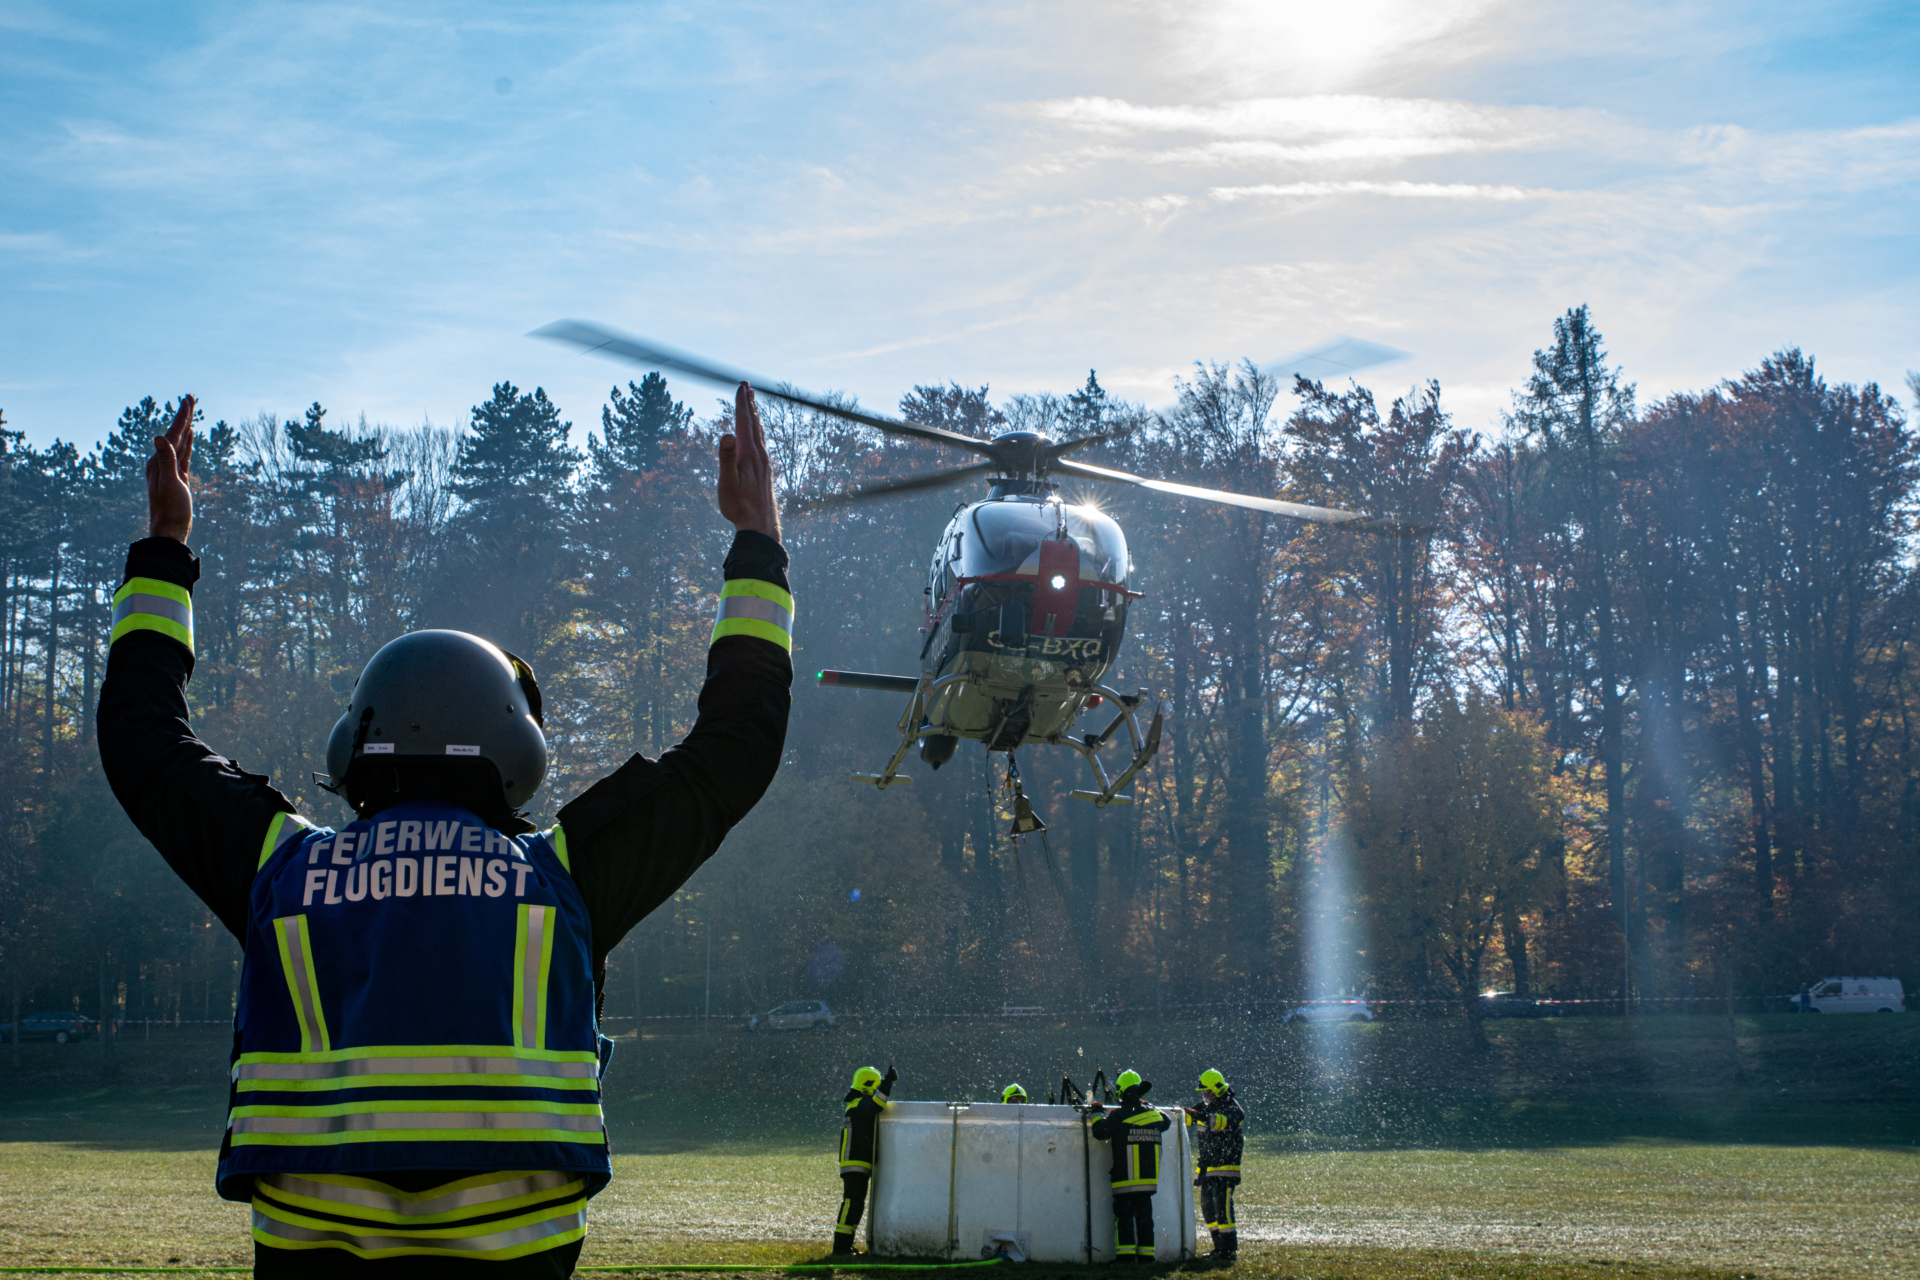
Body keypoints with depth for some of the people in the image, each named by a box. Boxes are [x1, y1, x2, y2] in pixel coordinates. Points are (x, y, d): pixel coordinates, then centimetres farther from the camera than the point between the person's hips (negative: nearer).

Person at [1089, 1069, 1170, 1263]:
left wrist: (1098, 1113, 7)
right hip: (1149, 1176, 5)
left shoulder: (1119, 1115, -12)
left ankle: (1126, 1255, -9)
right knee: (1144, 1216, 11)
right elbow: (1165, 1123, 27)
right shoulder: (1153, 1113, 6)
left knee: (1124, 1215, -2)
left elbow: (1100, 1133, -8)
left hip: (1125, 1178, -5)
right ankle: (1146, 1255, 11)